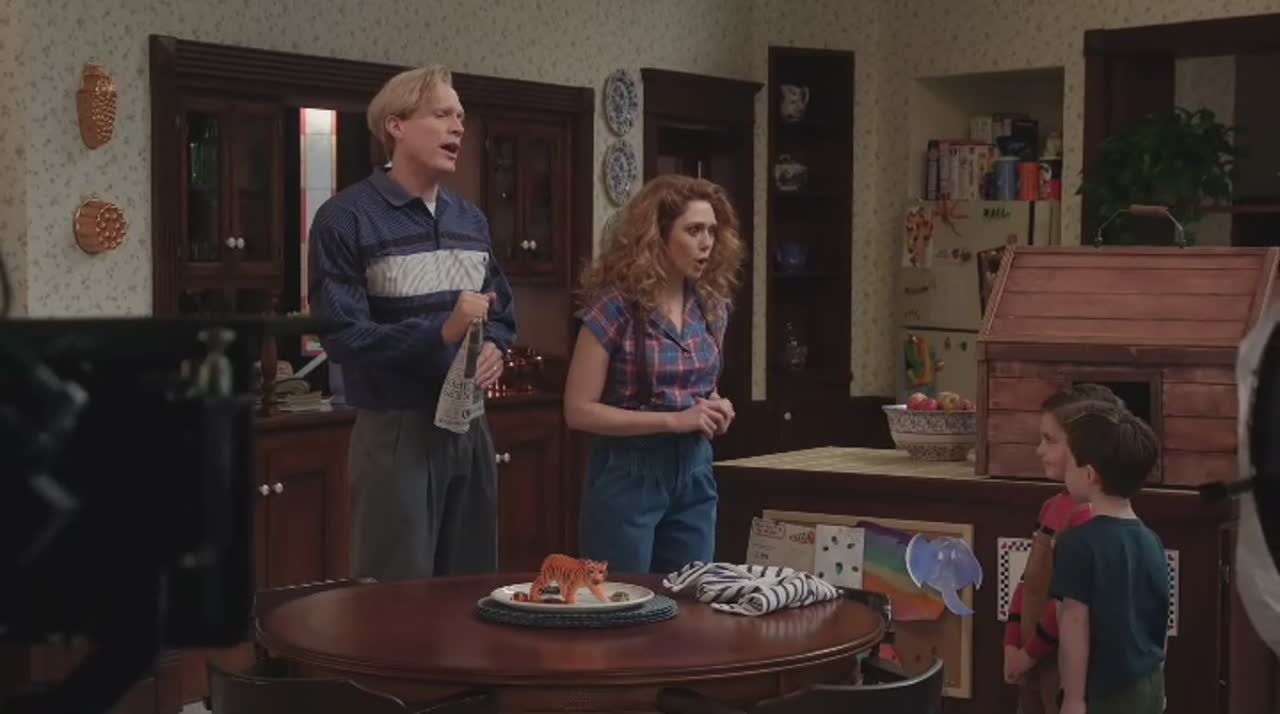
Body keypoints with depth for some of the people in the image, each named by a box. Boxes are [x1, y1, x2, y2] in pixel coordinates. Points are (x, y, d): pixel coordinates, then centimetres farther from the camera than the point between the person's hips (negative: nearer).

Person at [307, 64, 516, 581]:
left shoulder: (471, 220, 15)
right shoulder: (346, 219, -9)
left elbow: (502, 311, 21)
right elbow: (342, 335, -17)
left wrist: (495, 349, -3)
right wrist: (441, 332, -26)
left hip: (470, 427, 7)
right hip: (394, 431, -7)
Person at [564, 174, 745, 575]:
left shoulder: (711, 305, 6)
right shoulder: (616, 306, -13)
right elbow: (579, 411, -14)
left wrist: (715, 410, -1)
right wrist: (673, 421, -19)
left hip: (695, 472, 6)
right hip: (629, 473, -6)